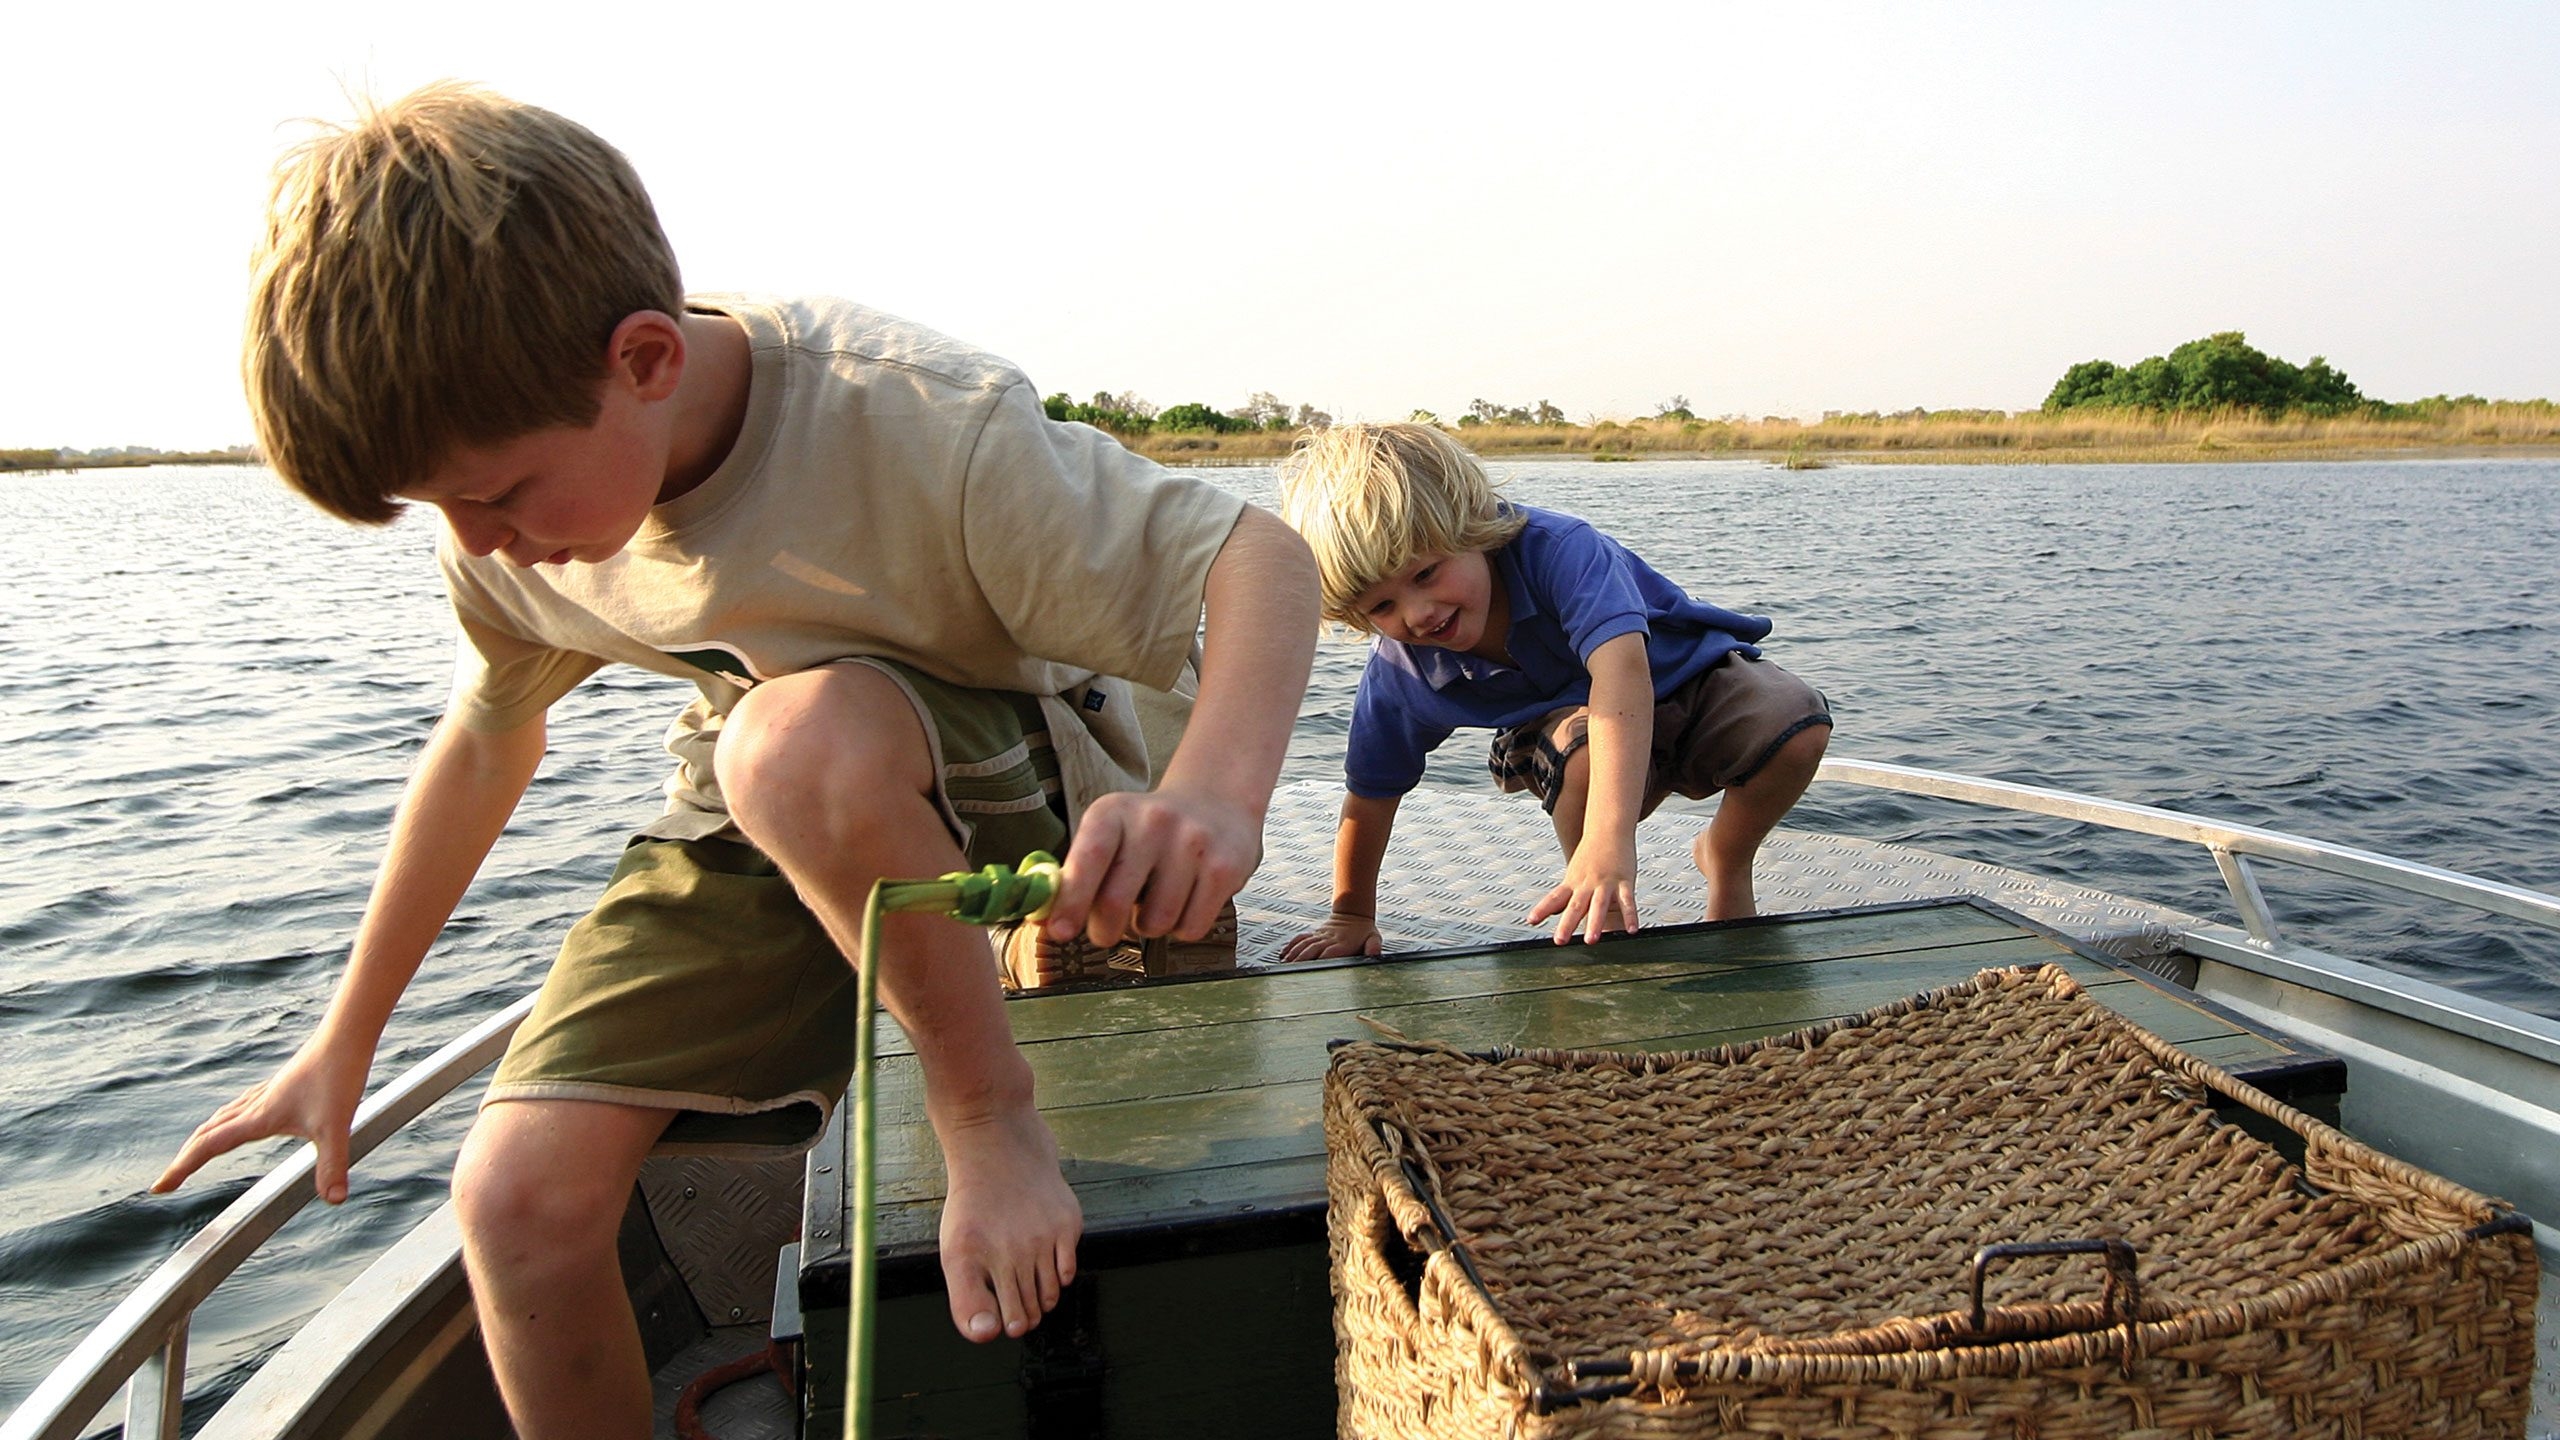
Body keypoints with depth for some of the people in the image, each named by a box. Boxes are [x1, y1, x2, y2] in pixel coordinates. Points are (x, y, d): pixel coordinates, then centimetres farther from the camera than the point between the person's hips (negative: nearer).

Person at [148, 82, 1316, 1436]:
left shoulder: (919, 424, -30)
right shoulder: (508, 517, -11)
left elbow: (1260, 555, -29)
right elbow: (484, 737, 7)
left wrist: (1216, 790, -51)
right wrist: (344, 1040, 15)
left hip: (1018, 782, -4)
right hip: (758, 822, 5)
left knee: (797, 735, -39)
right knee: (518, 1192, -12)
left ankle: (990, 1110, -15)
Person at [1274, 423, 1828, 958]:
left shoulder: (1559, 549, -40)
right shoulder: (1398, 676, -25)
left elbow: (1621, 671, -54)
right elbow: (1370, 798, -11)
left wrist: (1609, 838, -67)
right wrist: (1351, 916, -2)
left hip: (1687, 672, 0)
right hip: (1563, 713, 1)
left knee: (1797, 725, -29)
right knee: (1579, 748, -37)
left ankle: (1725, 862, 2)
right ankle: (1595, 920, -11)